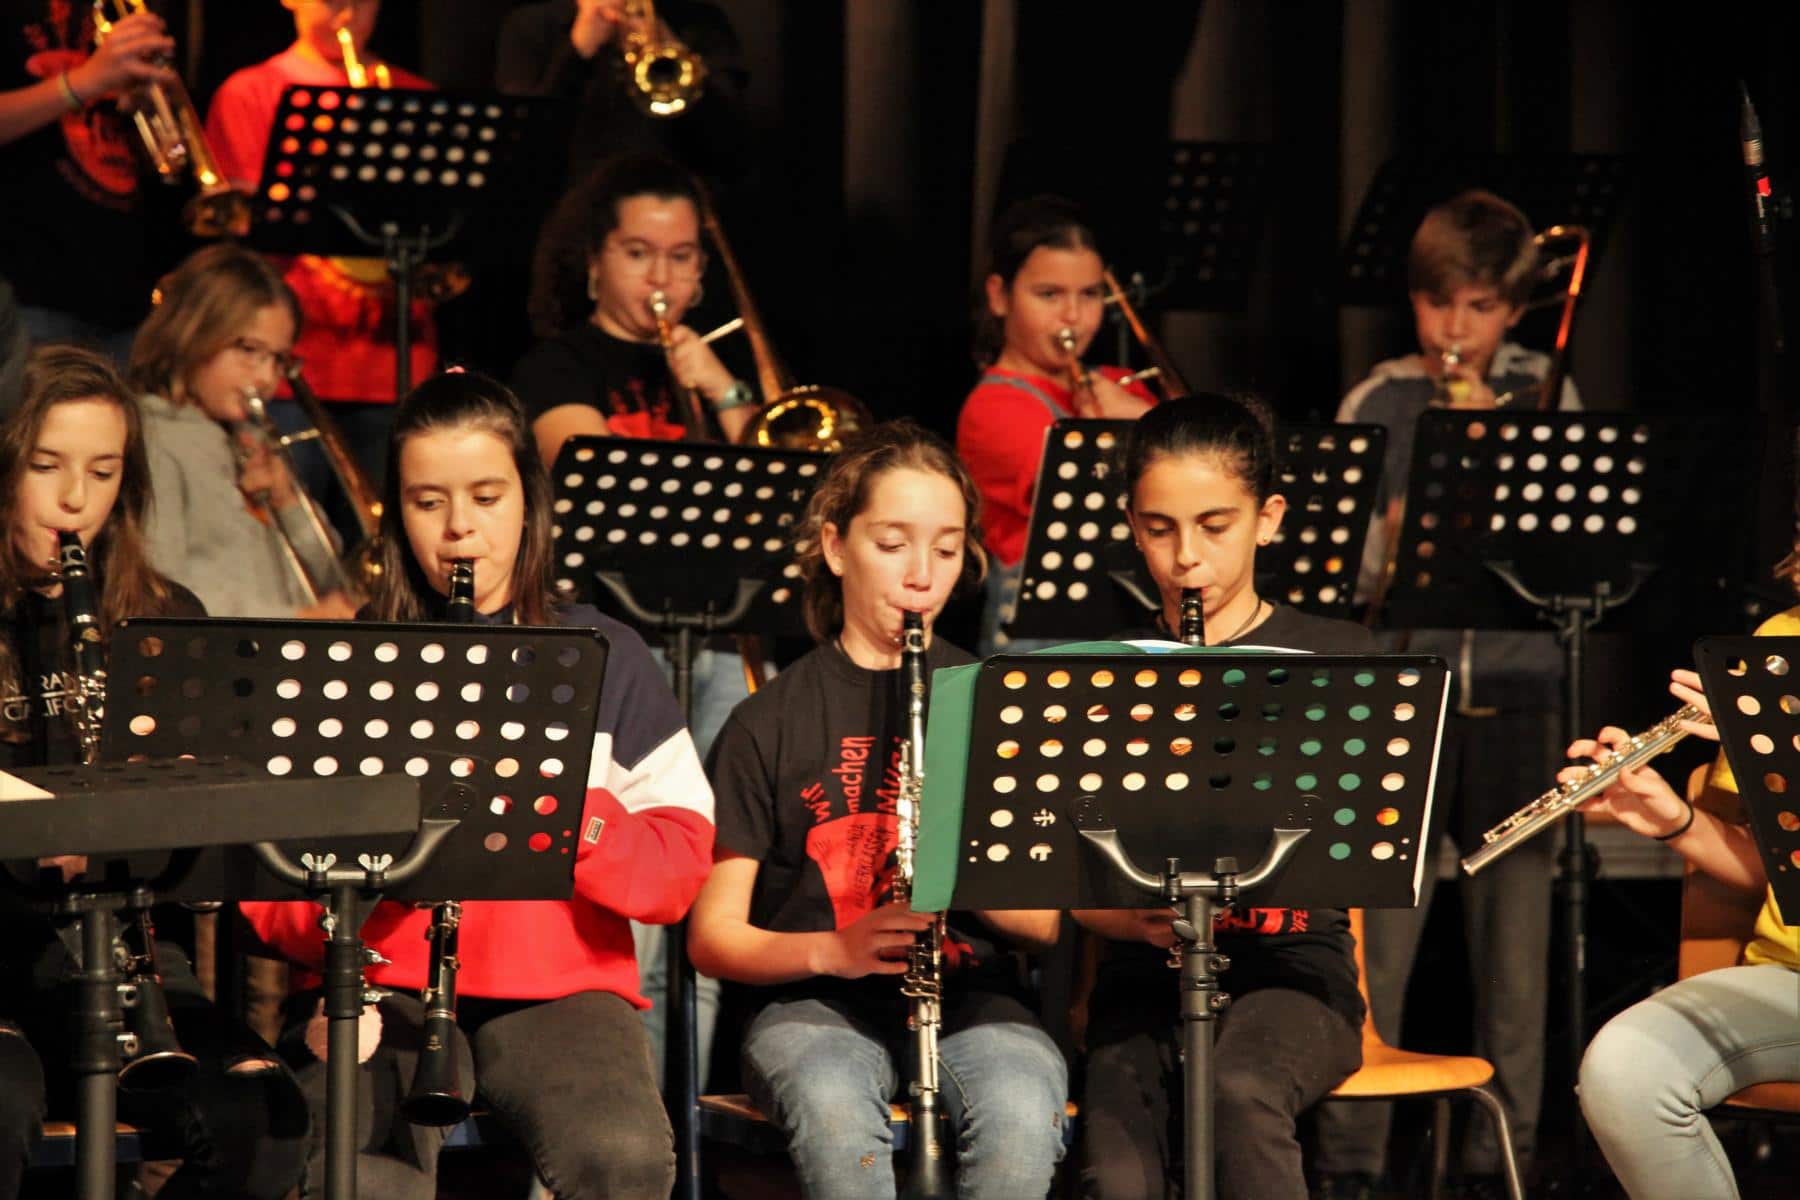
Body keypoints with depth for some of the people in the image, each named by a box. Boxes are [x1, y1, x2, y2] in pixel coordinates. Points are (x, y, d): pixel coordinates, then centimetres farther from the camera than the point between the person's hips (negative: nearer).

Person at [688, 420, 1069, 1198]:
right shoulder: (768, 723, 7)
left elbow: (1049, 922, 9)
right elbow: (712, 937, 4)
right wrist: (834, 950, -17)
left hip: (970, 995, 1)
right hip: (815, 1001, -1)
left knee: (1021, 1110, -34)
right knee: (832, 1110, -38)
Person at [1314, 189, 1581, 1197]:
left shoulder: (1546, 397, 9)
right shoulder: (1378, 405, 7)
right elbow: (1351, 572, 3)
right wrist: (1411, 511, -14)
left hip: (1518, 695, 1)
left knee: (1515, 951, 3)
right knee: (1371, 949, -4)